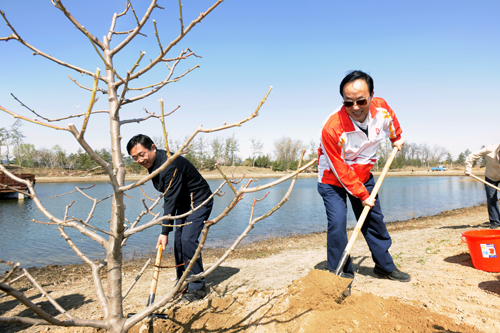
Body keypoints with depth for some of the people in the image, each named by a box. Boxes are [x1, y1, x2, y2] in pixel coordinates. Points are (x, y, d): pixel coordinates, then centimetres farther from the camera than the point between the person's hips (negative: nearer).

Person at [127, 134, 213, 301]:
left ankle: (197, 287, -7)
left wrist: (165, 232, -31)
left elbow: (171, 200, -32)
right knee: (178, 241, 6)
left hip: (200, 202, -9)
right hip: (183, 203, 9)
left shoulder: (171, 165, -32)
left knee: (188, 239, -18)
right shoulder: (151, 163, -2)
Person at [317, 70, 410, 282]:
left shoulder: (381, 108, -17)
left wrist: (396, 139, 27)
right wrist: (362, 195, -18)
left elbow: (392, 121, 12)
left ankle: (385, 267, 31)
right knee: (337, 223, -16)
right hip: (333, 179, -5)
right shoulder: (332, 127, -33)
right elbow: (340, 169, -24)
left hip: (363, 174, 5)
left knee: (374, 220, 12)